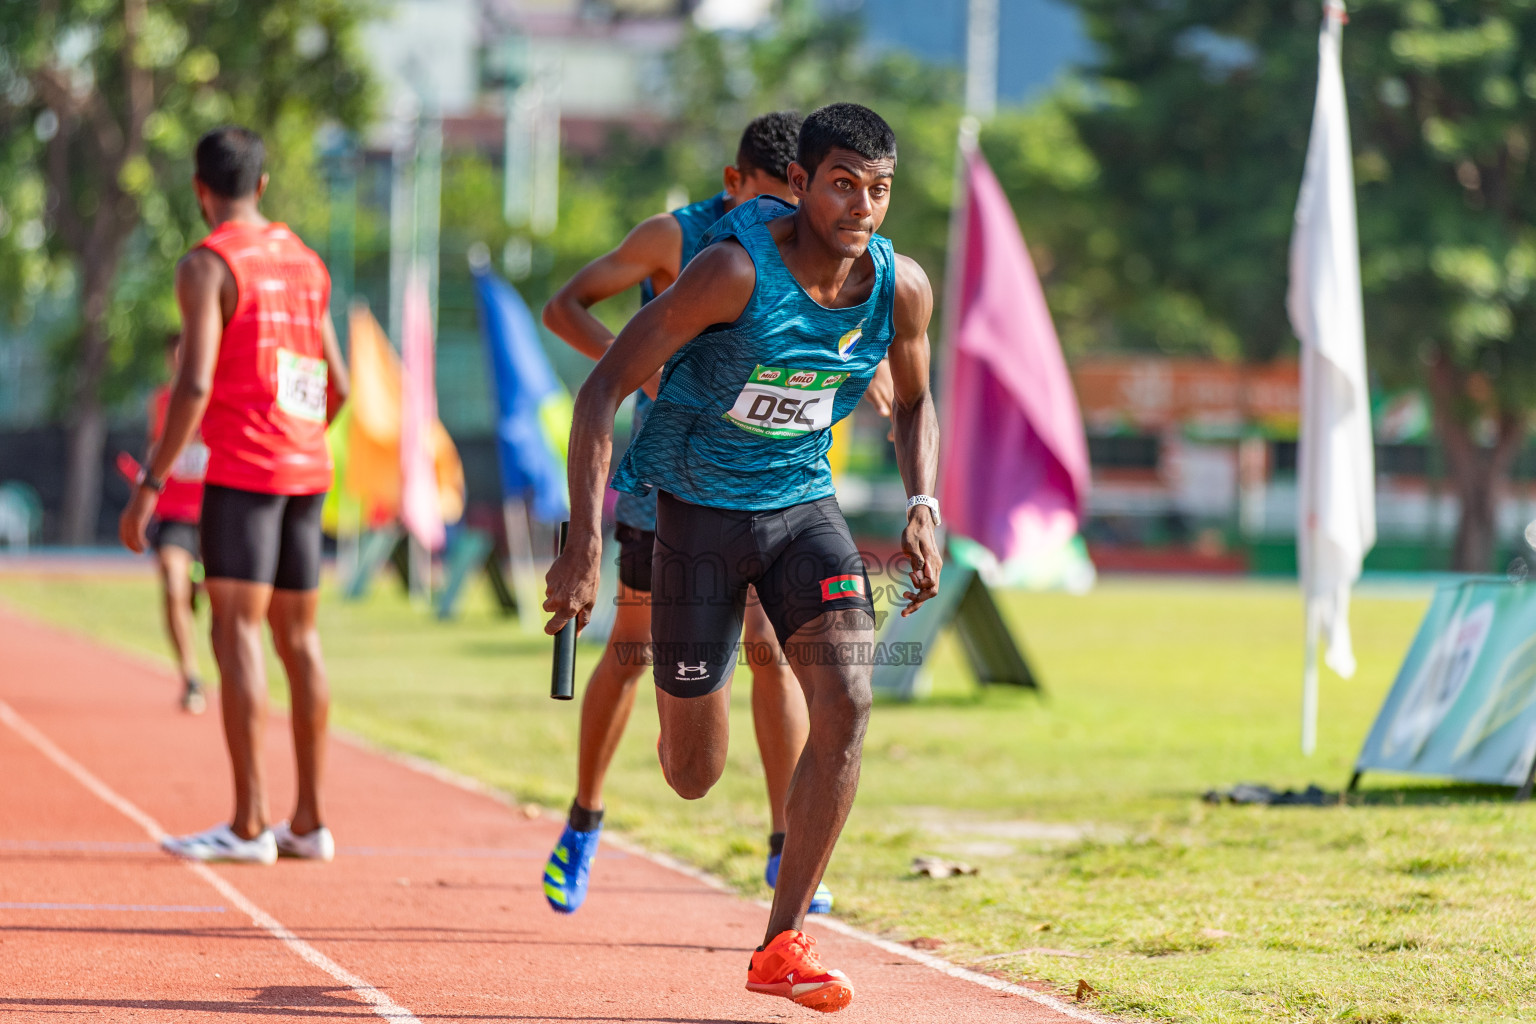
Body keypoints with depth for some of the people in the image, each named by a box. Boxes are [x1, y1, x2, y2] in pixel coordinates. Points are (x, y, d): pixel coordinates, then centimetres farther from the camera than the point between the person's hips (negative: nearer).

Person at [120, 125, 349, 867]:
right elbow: (336, 387, 19)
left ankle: (249, 825, -15)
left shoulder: (208, 265, -9)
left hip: (242, 470, -8)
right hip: (307, 470, 8)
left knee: (236, 632, -9)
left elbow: (194, 384, -18)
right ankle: (309, 821, 13)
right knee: (297, 637, 11)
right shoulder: (306, 262, 15)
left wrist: (149, 484, -16)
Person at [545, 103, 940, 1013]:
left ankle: (784, 943, -10)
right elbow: (604, 389, -23)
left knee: (848, 701, -19)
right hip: (699, 507, -4)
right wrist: (584, 546, -30)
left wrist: (923, 508, -4)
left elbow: (915, 401, 13)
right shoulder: (738, 269, -25)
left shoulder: (901, 288, -9)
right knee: (694, 777, 2)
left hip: (804, 504, 4)